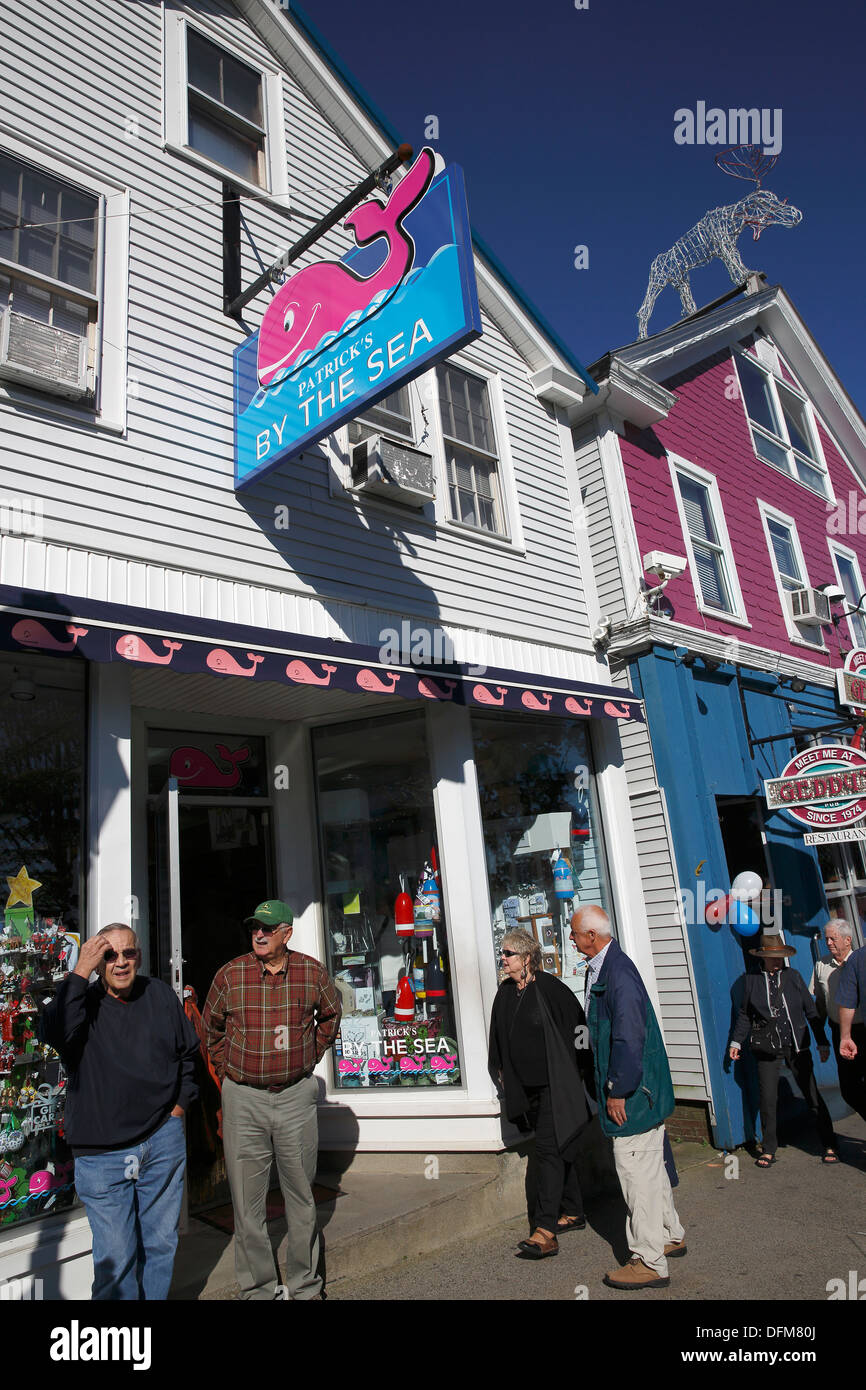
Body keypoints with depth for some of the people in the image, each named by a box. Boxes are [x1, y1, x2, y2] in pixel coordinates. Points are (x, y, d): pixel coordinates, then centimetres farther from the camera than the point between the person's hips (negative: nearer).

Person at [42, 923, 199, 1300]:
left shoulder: (161, 995, 1)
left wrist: (181, 1102, 8)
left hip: (164, 1140, 3)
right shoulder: (83, 1001, -8)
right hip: (102, 1152, -3)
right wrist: (80, 972, -29)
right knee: (115, 1258, 5)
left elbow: (189, 1051, 15)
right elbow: (56, 1033, -32)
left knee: (162, 1243, 18)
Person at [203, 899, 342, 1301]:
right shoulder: (229, 974, -5)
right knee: (247, 1200, 8)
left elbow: (330, 1016, 14)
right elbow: (212, 1029, 10)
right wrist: (227, 1071, 7)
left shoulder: (312, 973, -4)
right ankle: (258, 1289, 24)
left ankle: (305, 1286, 28)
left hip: (296, 1095, 0)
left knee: (301, 1195, 12)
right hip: (242, 1098, 0)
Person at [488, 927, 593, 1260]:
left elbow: (577, 1026, -11)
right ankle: (573, 1213, 31)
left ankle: (545, 1231, -7)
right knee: (558, 1148, 17)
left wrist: (575, 1069, -8)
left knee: (548, 1150, -9)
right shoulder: (505, 993, 5)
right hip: (526, 1088, 7)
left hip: (554, 1084, -7)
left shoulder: (549, 988, -15)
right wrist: (501, 1072, 18)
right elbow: (499, 1038, 18)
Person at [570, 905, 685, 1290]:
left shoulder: (618, 972, -25)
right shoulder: (599, 969, 7)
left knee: (636, 1172, 1)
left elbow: (629, 1038, -27)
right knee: (650, 1167, 23)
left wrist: (618, 1091, -20)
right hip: (637, 1090, 10)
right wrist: (610, 1085, 21)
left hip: (633, 1091, -10)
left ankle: (649, 1263, 15)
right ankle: (671, 1236, 39)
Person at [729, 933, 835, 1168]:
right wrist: (736, 1041, 5)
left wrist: (823, 1043, 8)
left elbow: (811, 1011, 8)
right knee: (768, 1100, 0)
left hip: (797, 1046, 1)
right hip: (767, 1048, -1)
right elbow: (744, 1015, 9)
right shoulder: (751, 980, 1)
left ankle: (828, 1146, 23)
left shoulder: (793, 976, 3)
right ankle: (768, 1150, 16)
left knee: (813, 1095, 5)